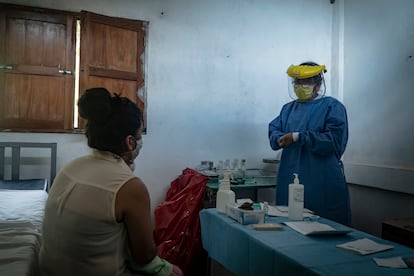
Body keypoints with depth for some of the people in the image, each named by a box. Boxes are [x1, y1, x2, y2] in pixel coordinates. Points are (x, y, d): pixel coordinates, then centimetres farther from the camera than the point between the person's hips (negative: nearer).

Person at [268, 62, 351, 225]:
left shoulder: (333, 107, -2)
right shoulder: (289, 108, 16)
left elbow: (334, 140, -14)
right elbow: (273, 131, 10)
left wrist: (298, 137, -18)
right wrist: (281, 138, -14)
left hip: (322, 183, -5)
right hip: (289, 180, 5)